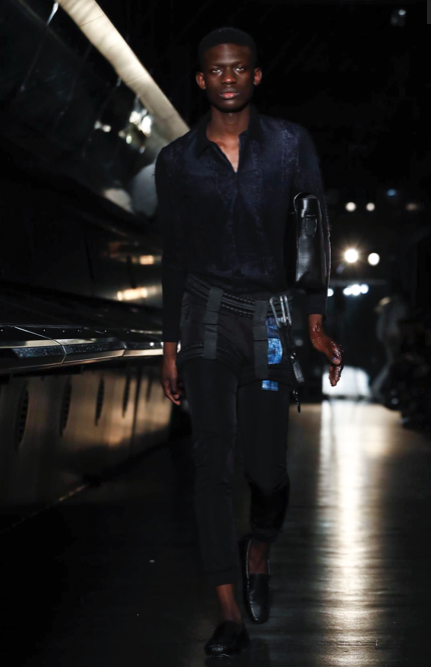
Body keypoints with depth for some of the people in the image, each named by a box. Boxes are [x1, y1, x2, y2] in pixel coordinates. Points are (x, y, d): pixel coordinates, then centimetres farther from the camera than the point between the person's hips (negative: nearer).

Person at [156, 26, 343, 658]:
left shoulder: (291, 143, 3)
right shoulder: (177, 161, 6)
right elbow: (174, 255, 11)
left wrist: (316, 326, -8)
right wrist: (170, 346, 10)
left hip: (273, 316, 0)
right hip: (208, 314, 1)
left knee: (267, 468, -1)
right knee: (213, 459, -7)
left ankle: (258, 552, 34)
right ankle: (230, 615, 0)